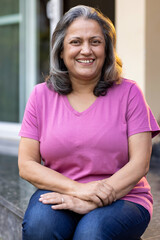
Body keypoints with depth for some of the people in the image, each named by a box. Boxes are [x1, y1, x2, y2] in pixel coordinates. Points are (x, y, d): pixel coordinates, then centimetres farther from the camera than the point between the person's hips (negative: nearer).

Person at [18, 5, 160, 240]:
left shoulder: (128, 92, 1)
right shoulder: (42, 95, 5)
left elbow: (140, 163, -5)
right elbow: (26, 165, 0)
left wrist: (93, 201, -19)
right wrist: (78, 189, -16)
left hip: (121, 198, -1)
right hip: (60, 195, 2)